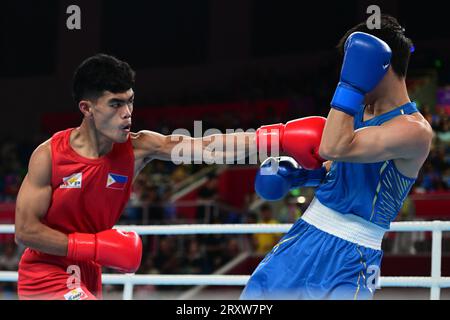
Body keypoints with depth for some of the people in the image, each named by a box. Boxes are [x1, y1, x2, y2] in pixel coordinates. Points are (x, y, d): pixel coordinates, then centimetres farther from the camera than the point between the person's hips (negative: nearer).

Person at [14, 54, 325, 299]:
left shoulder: (138, 148, -10)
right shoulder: (49, 155, -19)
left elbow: (210, 148, -21)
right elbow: (25, 231, -17)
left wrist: (281, 137, -32)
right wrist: (95, 246, -23)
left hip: (85, 277, 6)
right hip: (46, 275, -6)